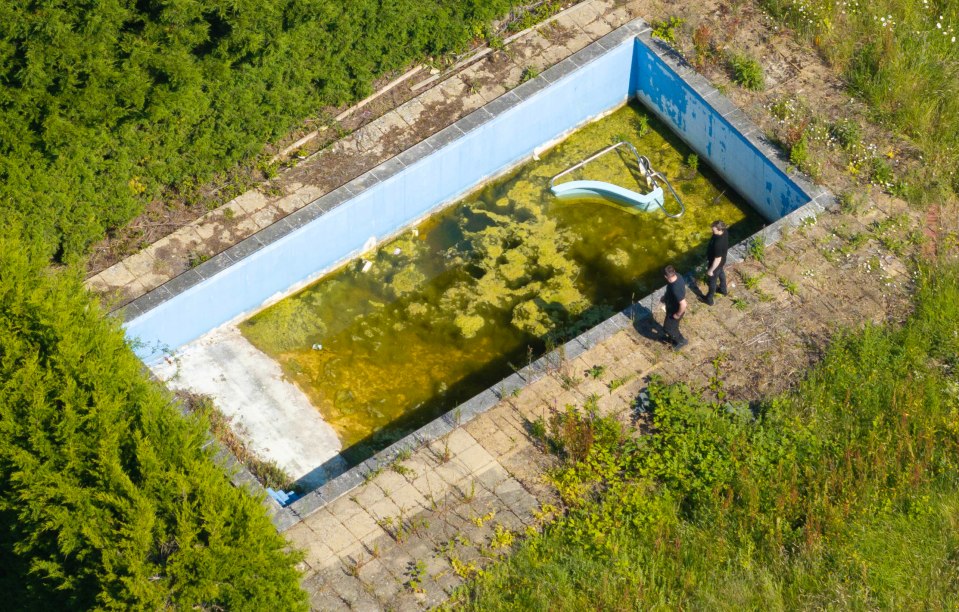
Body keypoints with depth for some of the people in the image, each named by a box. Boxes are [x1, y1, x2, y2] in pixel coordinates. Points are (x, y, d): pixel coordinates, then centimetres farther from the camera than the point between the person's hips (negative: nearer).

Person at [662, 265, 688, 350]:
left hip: (675, 311, -8)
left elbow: (683, 304, -40)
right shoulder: (677, 276, -18)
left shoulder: (675, 289, -44)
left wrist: (678, 314, -21)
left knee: (667, 328, 16)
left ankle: (681, 341, 37)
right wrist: (666, 297, 11)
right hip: (672, 307, 8)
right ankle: (674, 337, 56)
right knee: (673, 325, 31)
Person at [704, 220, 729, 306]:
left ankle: (709, 299, 41)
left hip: (716, 263, -8)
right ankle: (723, 290, 61)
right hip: (722, 260, 8)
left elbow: (717, 259, -32)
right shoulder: (724, 232, -20)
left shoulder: (718, 243, -45)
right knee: (721, 274, 34)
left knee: (712, 281, 17)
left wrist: (711, 270, -18)